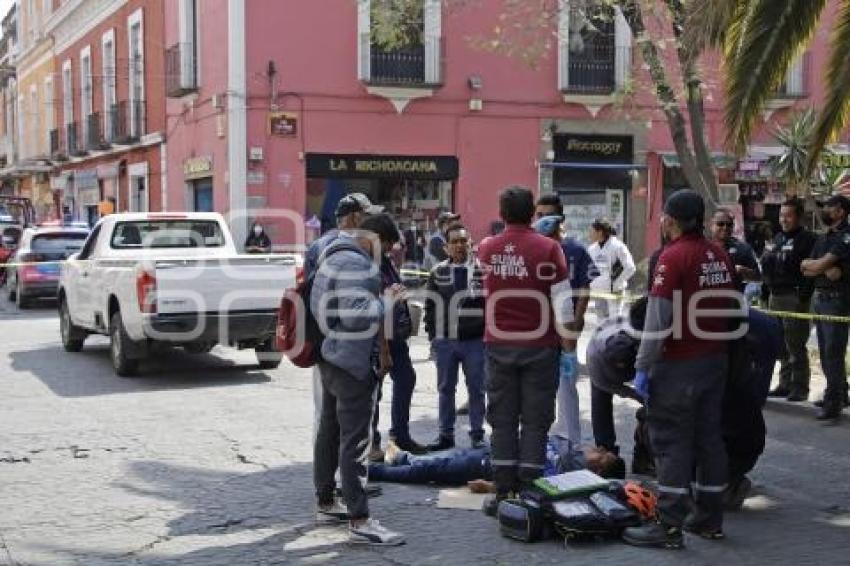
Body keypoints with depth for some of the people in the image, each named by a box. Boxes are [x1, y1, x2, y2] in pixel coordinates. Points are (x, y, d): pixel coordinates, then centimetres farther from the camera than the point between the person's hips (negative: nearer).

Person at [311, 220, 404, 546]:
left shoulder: (335, 256, 14)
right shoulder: (354, 262, -17)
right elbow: (356, 316, -24)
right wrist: (386, 302, -10)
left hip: (332, 356, 11)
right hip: (353, 362, -11)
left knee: (330, 432, 17)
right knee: (355, 441, -10)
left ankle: (325, 503, 27)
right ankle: (359, 521, -9)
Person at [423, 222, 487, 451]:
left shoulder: (482, 270, -1)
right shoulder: (438, 272, 6)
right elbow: (430, 305, 9)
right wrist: (432, 334, 4)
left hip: (475, 340, -2)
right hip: (445, 340, 2)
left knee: (476, 389, 6)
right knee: (445, 389, 10)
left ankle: (477, 433, 16)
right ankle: (446, 434, 18)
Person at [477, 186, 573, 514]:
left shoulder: (486, 249, 1)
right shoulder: (548, 248, -9)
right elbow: (562, 300, -9)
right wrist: (568, 342, 1)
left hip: (498, 343, 3)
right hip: (539, 344, -2)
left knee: (502, 419, 9)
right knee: (535, 419, 5)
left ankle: (503, 492, 10)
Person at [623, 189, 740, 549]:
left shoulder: (674, 256, -15)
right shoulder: (719, 255, 8)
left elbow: (657, 317, -18)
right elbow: (731, 309, 15)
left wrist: (642, 366, -14)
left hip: (679, 364, -7)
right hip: (716, 360, 7)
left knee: (671, 440, -2)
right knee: (709, 436, 14)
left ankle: (669, 525, -2)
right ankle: (709, 518, 22)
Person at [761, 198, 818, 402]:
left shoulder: (807, 239, -7)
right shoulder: (777, 239, 19)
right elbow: (765, 266, 24)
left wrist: (803, 296, -20)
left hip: (795, 298, -8)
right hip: (775, 297, 8)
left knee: (796, 345, -5)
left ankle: (800, 387, 2)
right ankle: (785, 384, 21)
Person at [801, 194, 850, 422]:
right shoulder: (822, 239, 16)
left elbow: (821, 264, -18)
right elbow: (806, 271, 8)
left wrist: (809, 264, 3)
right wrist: (826, 269, -11)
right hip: (819, 298, 9)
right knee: (826, 351, 14)